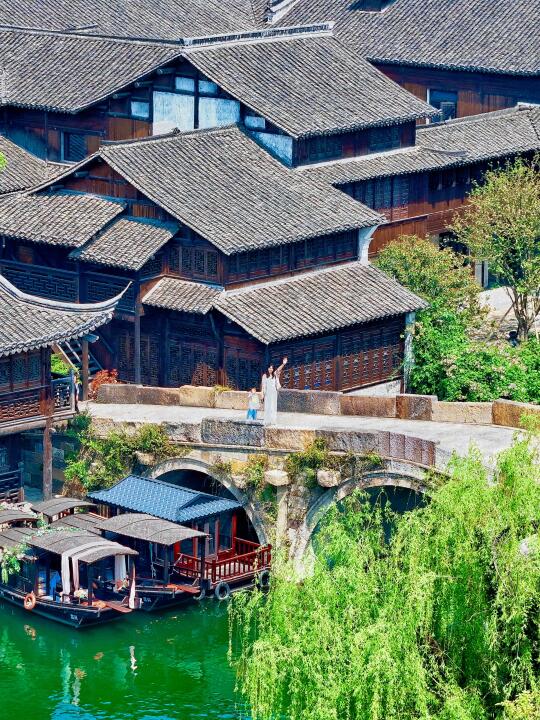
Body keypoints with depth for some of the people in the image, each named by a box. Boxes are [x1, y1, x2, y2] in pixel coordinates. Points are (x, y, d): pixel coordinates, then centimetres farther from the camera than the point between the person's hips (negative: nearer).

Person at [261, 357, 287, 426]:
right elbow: (263, 385, 0)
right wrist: (262, 393, -5)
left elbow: (278, 369, -4)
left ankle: (273, 421, 1)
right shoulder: (265, 376, 2)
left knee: (273, 406, 1)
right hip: (267, 392, -3)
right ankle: (267, 421, -5)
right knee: (267, 407, -4)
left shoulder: (275, 375, 10)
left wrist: (283, 364, -19)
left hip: (274, 392, 3)